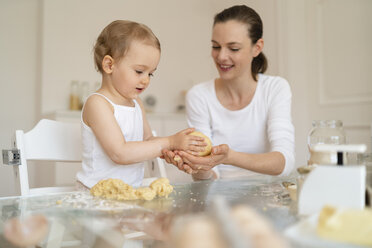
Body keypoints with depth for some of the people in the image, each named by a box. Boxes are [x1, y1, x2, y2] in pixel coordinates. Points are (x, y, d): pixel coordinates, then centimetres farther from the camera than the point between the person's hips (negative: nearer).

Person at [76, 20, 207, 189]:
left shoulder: (136, 103, 11)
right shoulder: (97, 104, -13)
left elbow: (147, 141, 17)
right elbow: (120, 153, -20)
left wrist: (173, 151, -3)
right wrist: (169, 142, -18)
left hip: (132, 190, 6)